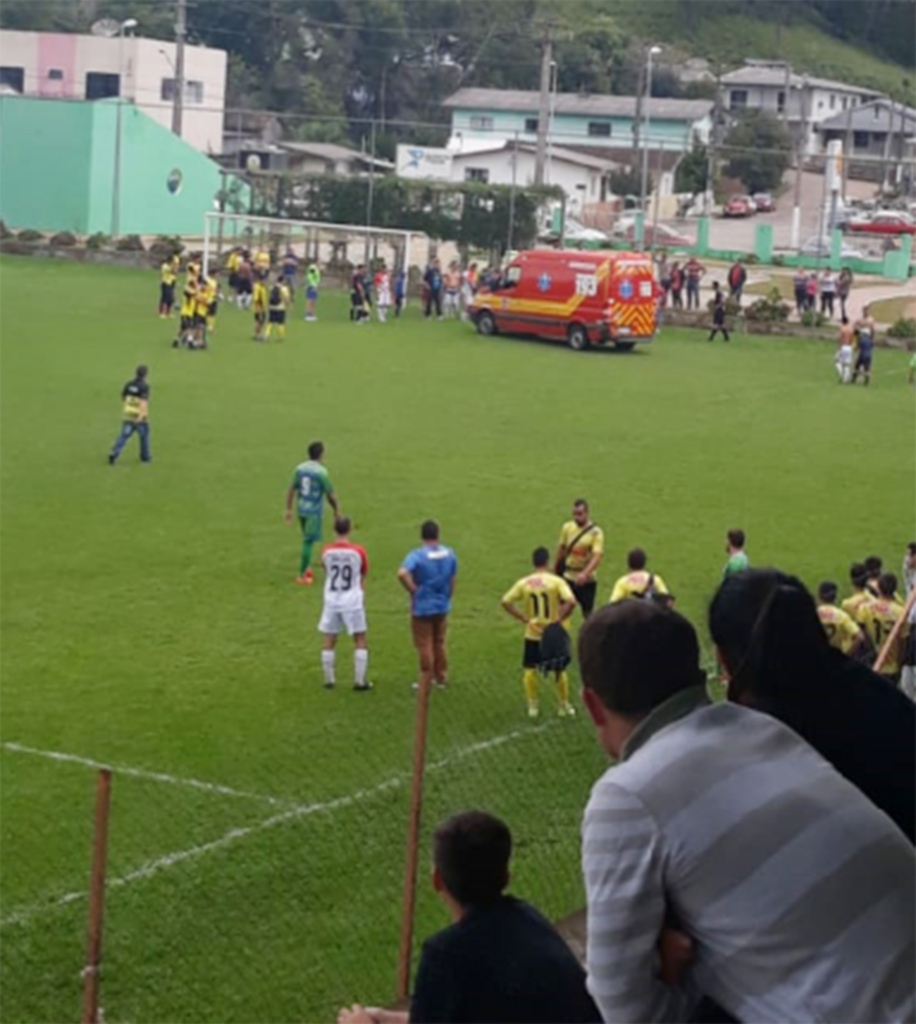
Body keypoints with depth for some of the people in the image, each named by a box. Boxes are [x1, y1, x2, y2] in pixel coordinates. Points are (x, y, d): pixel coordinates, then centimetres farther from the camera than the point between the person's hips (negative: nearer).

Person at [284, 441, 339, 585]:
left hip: (301, 509, 6)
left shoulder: (300, 468, 1)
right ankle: (302, 575, 2)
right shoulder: (321, 472, -16)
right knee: (308, 542, 0)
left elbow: (291, 490, 6)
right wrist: (336, 510, 4)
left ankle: (306, 568, 31)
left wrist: (289, 510, 14)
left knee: (307, 539, 22)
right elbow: (330, 494, -11)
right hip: (314, 510, -6)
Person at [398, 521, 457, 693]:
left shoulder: (417, 555, -18)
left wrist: (413, 590, -19)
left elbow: (402, 574, -34)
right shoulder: (449, 554, -1)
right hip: (442, 607, 5)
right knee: (439, 643, 20)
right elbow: (452, 581, 7)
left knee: (424, 646, 6)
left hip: (422, 608, -5)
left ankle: (426, 682, 13)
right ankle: (441, 678, 29)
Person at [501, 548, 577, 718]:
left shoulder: (524, 583, -3)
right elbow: (571, 602, -24)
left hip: (533, 635, 1)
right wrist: (559, 620, -15)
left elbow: (506, 602, -7)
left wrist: (525, 619, -6)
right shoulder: (556, 581, -11)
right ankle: (564, 706, 22)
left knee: (529, 669, 15)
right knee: (560, 670, 15)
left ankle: (533, 706, 14)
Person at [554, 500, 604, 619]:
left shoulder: (596, 532, -16)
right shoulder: (567, 527, -1)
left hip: (586, 580, -4)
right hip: (567, 577, 4)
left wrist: (584, 574, -41)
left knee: (587, 612, 7)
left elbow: (597, 556, -26)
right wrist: (555, 569, 18)